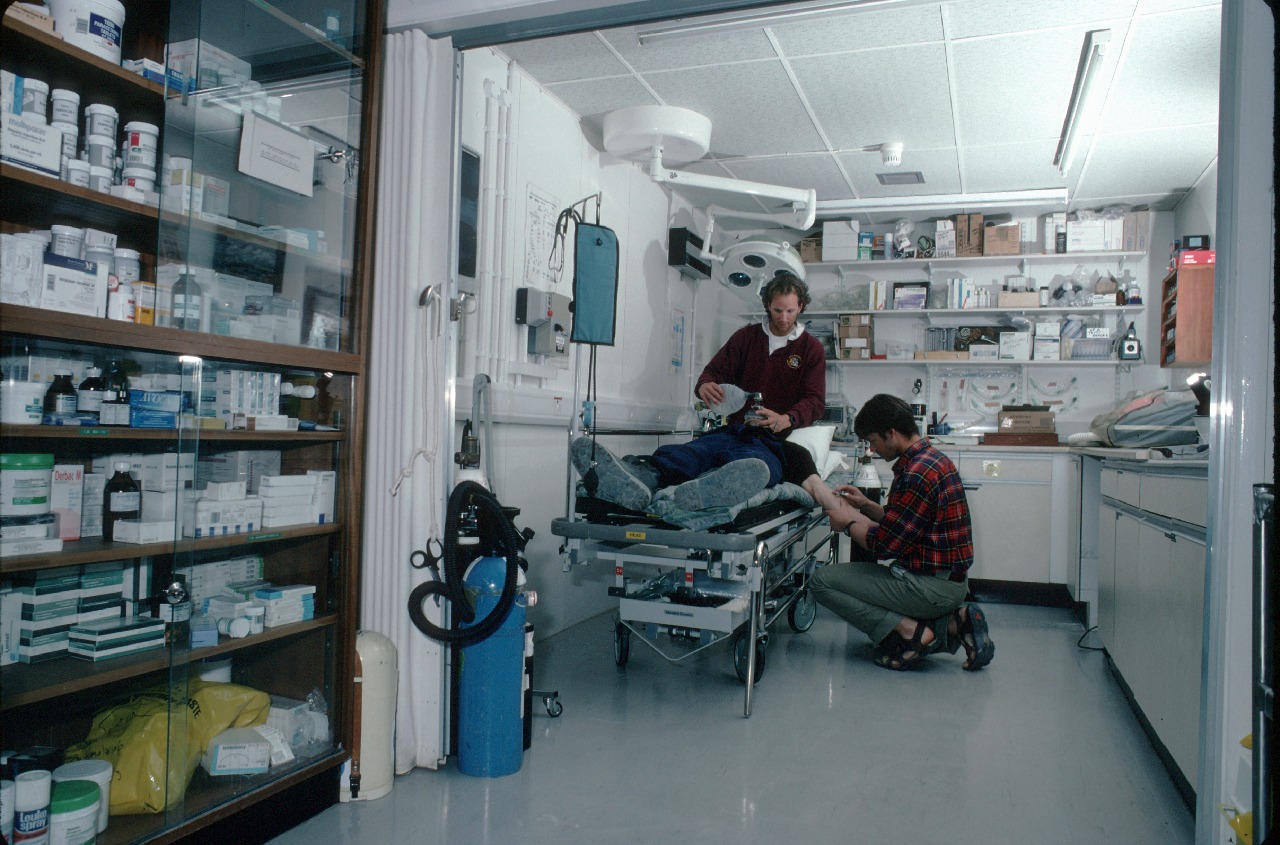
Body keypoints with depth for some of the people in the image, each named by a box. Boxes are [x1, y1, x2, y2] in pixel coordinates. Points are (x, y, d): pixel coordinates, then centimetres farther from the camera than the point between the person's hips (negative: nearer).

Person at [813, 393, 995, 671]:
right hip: (952, 579, 10)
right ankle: (952, 621, 12)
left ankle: (912, 631, -10)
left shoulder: (916, 472, -21)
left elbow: (885, 544, -18)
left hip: (933, 585, -10)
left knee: (821, 581, -8)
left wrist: (849, 523, -1)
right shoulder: (933, 458, 11)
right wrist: (866, 505, 12)